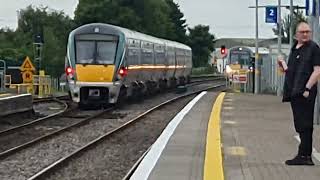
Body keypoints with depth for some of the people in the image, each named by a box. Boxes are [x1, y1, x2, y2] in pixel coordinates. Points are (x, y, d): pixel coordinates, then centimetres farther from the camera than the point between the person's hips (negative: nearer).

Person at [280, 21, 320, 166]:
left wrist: (307, 88, -20)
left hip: (305, 92, -8)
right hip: (295, 92, 8)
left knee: (305, 125, -7)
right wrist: (284, 68, 6)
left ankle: (303, 155, -6)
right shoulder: (294, 49, 18)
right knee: (300, 125, 11)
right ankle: (307, 156, 16)